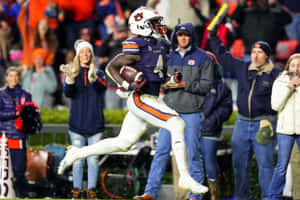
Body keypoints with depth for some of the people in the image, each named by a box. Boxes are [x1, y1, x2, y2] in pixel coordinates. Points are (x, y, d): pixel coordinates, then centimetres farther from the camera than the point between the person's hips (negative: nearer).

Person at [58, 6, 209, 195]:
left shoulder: (162, 45, 13)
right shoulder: (137, 48, -11)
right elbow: (111, 67, -7)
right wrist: (127, 85, -22)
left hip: (152, 99, 9)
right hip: (140, 98, -9)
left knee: (122, 143, 13)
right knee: (177, 125, -20)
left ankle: (77, 153, 25)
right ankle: (185, 178, -20)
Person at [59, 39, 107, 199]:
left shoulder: (99, 73, 5)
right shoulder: (73, 73, 6)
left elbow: (103, 86, -17)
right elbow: (67, 93, -11)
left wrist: (93, 77, -40)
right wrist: (70, 78, -32)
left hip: (95, 123, 0)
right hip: (77, 123, 0)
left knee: (93, 159, 2)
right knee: (78, 159, 1)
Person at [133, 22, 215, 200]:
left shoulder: (203, 58, 1)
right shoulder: (169, 56, 12)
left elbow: (206, 85, -6)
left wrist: (185, 84, -15)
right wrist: (164, 84, -4)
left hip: (192, 113, -3)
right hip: (170, 111, 3)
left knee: (193, 154, 1)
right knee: (161, 152, 0)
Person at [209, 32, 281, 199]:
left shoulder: (275, 74, -1)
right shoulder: (242, 68, 10)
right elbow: (223, 55, 18)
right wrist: (213, 36, 15)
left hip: (263, 123, -4)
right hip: (242, 123, 5)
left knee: (265, 163, -6)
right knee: (239, 163, 8)